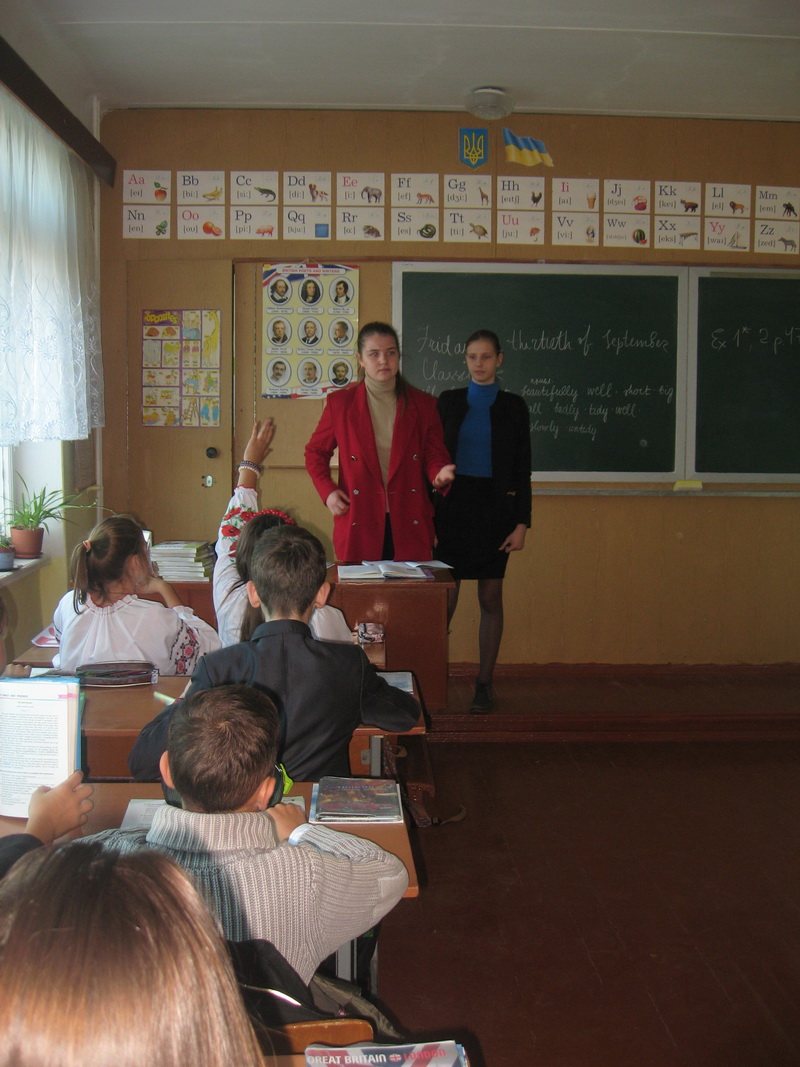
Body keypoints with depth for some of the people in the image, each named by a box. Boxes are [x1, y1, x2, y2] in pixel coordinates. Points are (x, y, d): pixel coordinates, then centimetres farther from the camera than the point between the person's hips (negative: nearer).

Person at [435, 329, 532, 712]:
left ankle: (484, 682, 13)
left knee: (491, 599, 4)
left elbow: (522, 469, 4)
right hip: (452, 505, 0)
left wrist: (521, 523, -3)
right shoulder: (449, 401, 7)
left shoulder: (513, 406, 5)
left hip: (494, 508, 0)